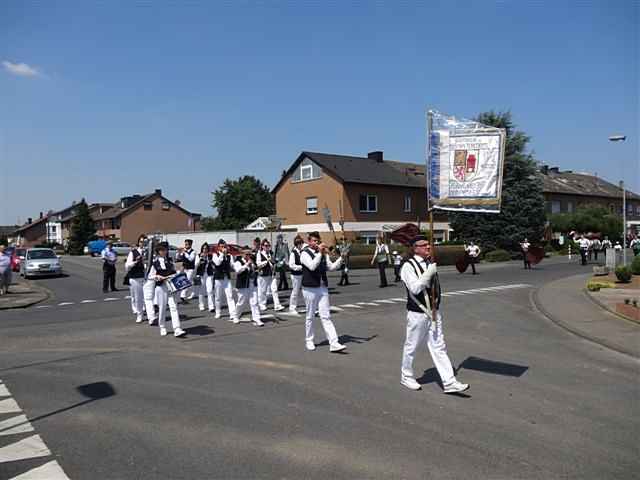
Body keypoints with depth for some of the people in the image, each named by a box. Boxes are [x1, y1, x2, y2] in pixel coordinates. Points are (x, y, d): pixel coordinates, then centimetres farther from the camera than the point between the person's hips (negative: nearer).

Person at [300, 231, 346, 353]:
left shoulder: (323, 253, 11)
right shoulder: (305, 254, -7)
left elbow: (331, 267, 7)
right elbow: (312, 266, -24)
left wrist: (341, 259, -5)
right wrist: (319, 253, -23)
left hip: (323, 288, 5)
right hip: (310, 289, -5)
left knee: (326, 316, 1)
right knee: (310, 317, 8)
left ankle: (334, 343, -4)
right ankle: (309, 341, 23)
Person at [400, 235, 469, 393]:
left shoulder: (430, 263, 11)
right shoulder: (408, 266, -13)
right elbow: (415, 288, -24)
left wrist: (436, 307, 18)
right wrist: (429, 273, -25)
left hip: (434, 312, 7)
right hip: (417, 313, -7)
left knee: (439, 347, 6)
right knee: (411, 346, 9)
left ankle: (449, 382, 8)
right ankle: (406, 376, 28)